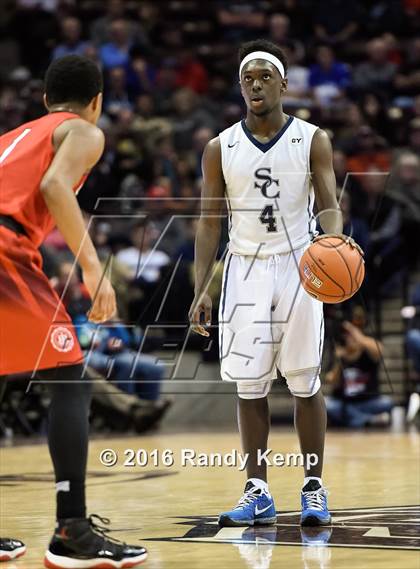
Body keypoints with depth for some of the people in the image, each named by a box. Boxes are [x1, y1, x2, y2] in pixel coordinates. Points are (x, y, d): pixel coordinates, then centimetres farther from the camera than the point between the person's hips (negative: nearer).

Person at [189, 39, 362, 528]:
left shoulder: (312, 140, -2)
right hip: (245, 269, 2)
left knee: (305, 383, 1)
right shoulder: (220, 149, 3)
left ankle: (314, 489, 9)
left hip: (297, 267, -1)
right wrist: (201, 289, -3)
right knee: (249, 386, 2)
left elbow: (328, 205, -7)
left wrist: (333, 240, -30)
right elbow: (210, 222, 4)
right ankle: (257, 493, 9)